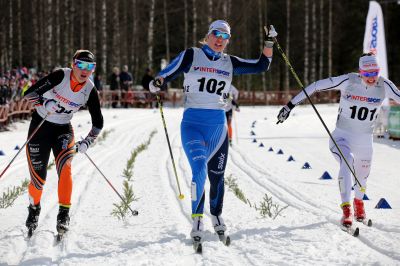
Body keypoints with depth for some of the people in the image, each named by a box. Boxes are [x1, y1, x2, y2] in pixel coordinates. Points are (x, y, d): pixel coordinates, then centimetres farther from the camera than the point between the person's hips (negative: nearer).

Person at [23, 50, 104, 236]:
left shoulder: (90, 91, -10)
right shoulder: (60, 76, -19)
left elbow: (98, 123, -1)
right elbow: (29, 93, -21)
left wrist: (86, 142, -15)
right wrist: (45, 103, -39)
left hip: (63, 129, 2)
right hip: (40, 125, -2)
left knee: (65, 167, -26)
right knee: (38, 178, -2)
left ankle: (64, 214, -21)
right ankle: (34, 209, 28)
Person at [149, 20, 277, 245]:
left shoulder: (230, 63, 10)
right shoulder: (191, 55, 1)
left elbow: (262, 65, 11)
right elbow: (168, 74, -2)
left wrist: (270, 43, 0)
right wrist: (158, 83, -23)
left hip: (218, 125, 4)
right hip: (192, 123, -4)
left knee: (217, 175, 10)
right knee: (200, 169, -21)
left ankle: (216, 215, 32)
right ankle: (197, 218, -10)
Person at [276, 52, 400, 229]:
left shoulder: (384, 86, -13)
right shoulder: (348, 81, -19)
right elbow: (316, 86, -17)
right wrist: (290, 105, -19)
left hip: (365, 141, 3)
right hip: (342, 137, -3)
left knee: (362, 178, 19)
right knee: (347, 163, -32)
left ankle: (358, 202, 53)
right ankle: (346, 210, -31)